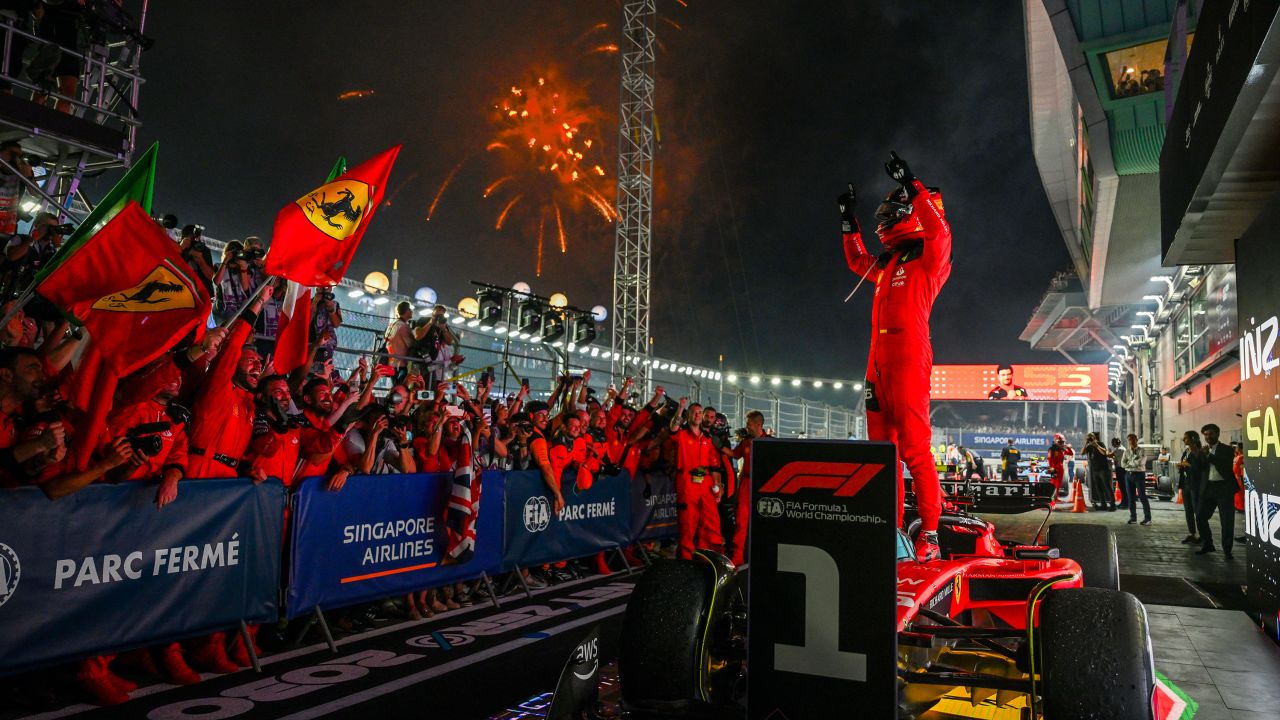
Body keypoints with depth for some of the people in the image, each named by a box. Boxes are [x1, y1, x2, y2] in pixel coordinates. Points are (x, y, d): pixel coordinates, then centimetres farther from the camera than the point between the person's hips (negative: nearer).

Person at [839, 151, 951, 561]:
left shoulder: (927, 258, 1)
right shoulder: (887, 263, 23)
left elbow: (939, 230, -21)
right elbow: (857, 261, 42)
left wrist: (911, 186, -20)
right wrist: (848, 220, 38)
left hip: (908, 357, -8)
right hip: (878, 361, 9)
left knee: (915, 447, -12)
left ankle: (929, 532, -9)